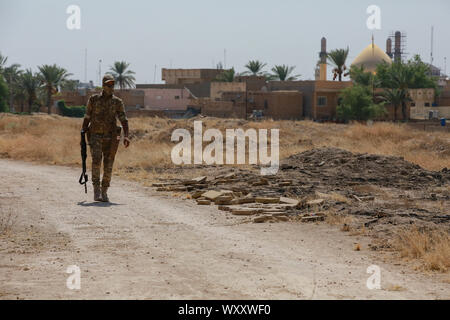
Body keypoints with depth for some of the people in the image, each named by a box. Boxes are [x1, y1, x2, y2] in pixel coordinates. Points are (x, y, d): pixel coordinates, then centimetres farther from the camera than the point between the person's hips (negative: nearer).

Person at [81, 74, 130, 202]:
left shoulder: (118, 102, 3)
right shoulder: (93, 99, 2)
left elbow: (124, 120, -4)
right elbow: (87, 118, 8)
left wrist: (126, 136, -19)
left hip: (111, 138, 1)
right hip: (95, 137, -1)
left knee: (108, 165, 2)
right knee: (96, 160, -20)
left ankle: (104, 192, 14)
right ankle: (96, 190, -16)